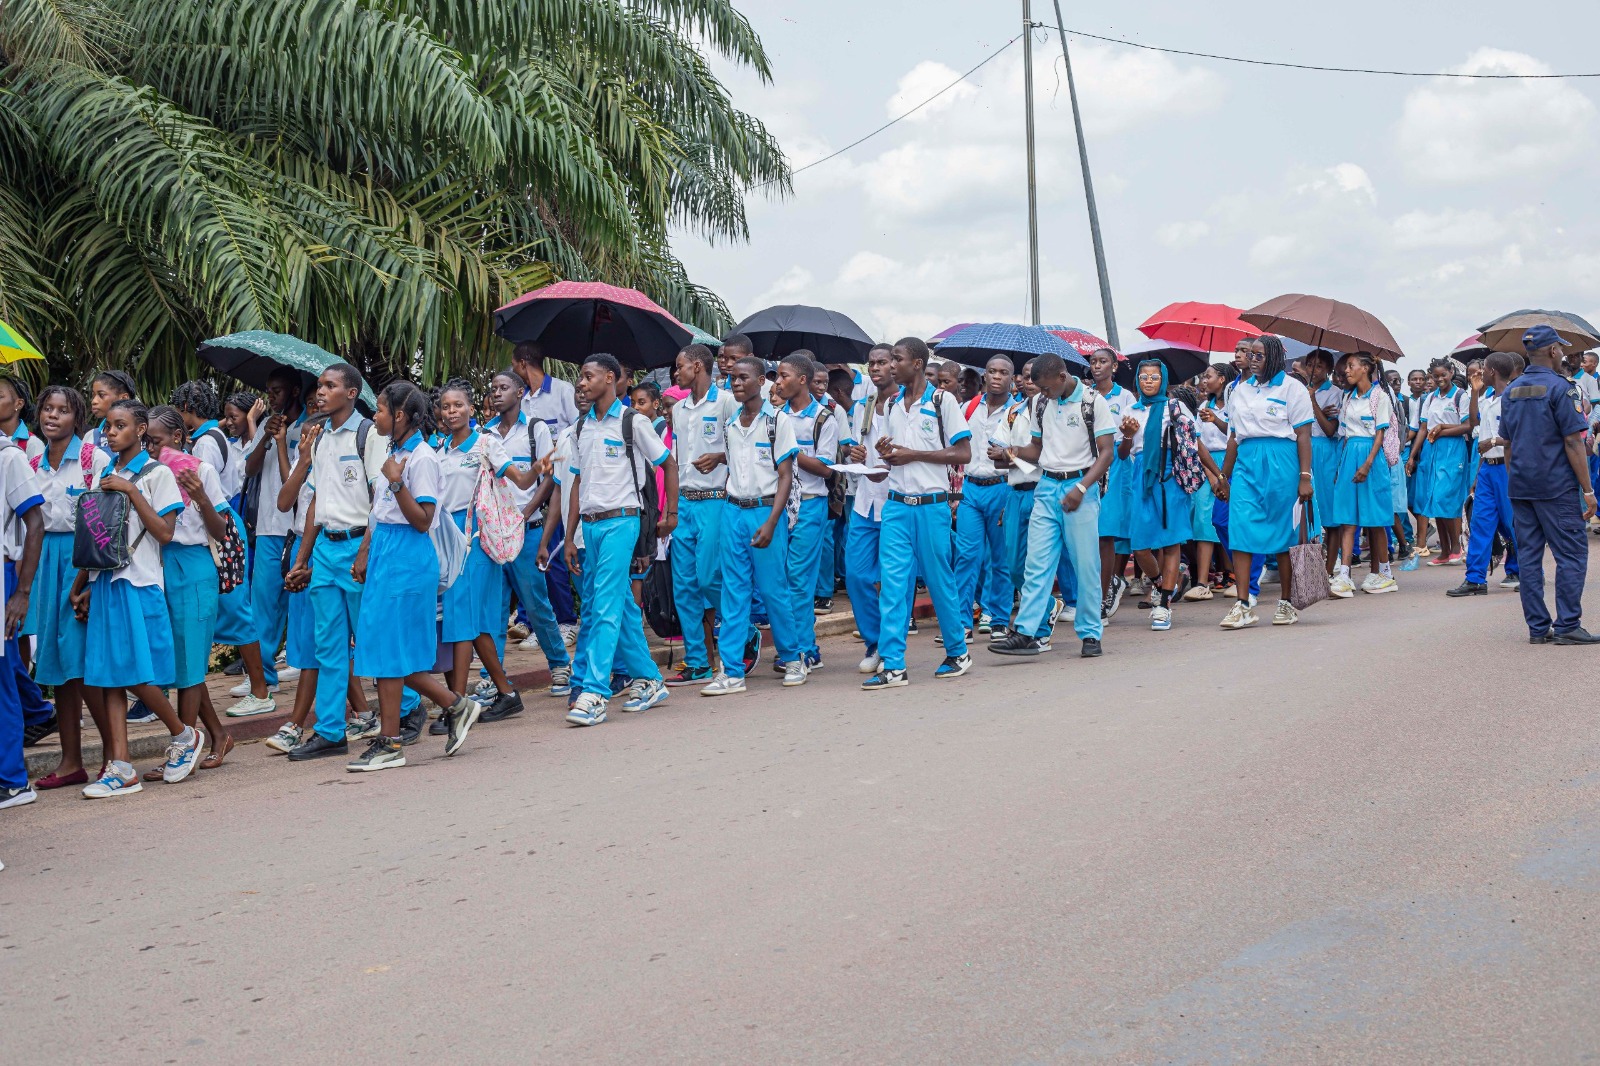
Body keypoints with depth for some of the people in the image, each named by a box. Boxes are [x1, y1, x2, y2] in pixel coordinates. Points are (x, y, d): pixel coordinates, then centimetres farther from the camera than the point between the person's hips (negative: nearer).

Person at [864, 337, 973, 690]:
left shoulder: (942, 401, -5)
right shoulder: (892, 404, 13)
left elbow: (963, 453, -8)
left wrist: (913, 454, -13)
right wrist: (885, 452, -1)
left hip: (931, 504, -5)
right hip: (897, 504, 5)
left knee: (940, 580, 4)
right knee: (894, 581, -3)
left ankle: (957, 652, 22)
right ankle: (893, 666, -4)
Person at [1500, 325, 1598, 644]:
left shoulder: (1511, 392, 11)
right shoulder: (1560, 388, -10)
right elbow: (1572, 442, -12)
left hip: (1520, 486, 7)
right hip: (1557, 486, -7)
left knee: (1529, 556, 6)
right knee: (1572, 554, -1)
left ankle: (1538, 627, 8)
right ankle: (1567, 626, -4)